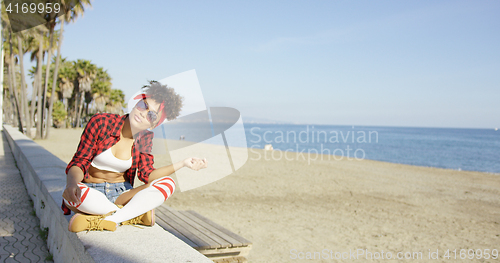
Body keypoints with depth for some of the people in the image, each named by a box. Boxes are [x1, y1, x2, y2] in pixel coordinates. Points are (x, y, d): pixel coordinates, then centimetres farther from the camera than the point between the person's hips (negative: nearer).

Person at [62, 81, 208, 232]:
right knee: (72, 193, -38)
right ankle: (138, 214, -20)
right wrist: (72, 183, -38)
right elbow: (79, 163, -14)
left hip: (120, 194, 3)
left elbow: (146, 174, -9)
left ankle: (110, 220, -29)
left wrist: (183, 164, -21)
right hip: (91, 193, -2)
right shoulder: (101, 122, -12)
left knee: (168, 183, -20)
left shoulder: (144, 139, 0)